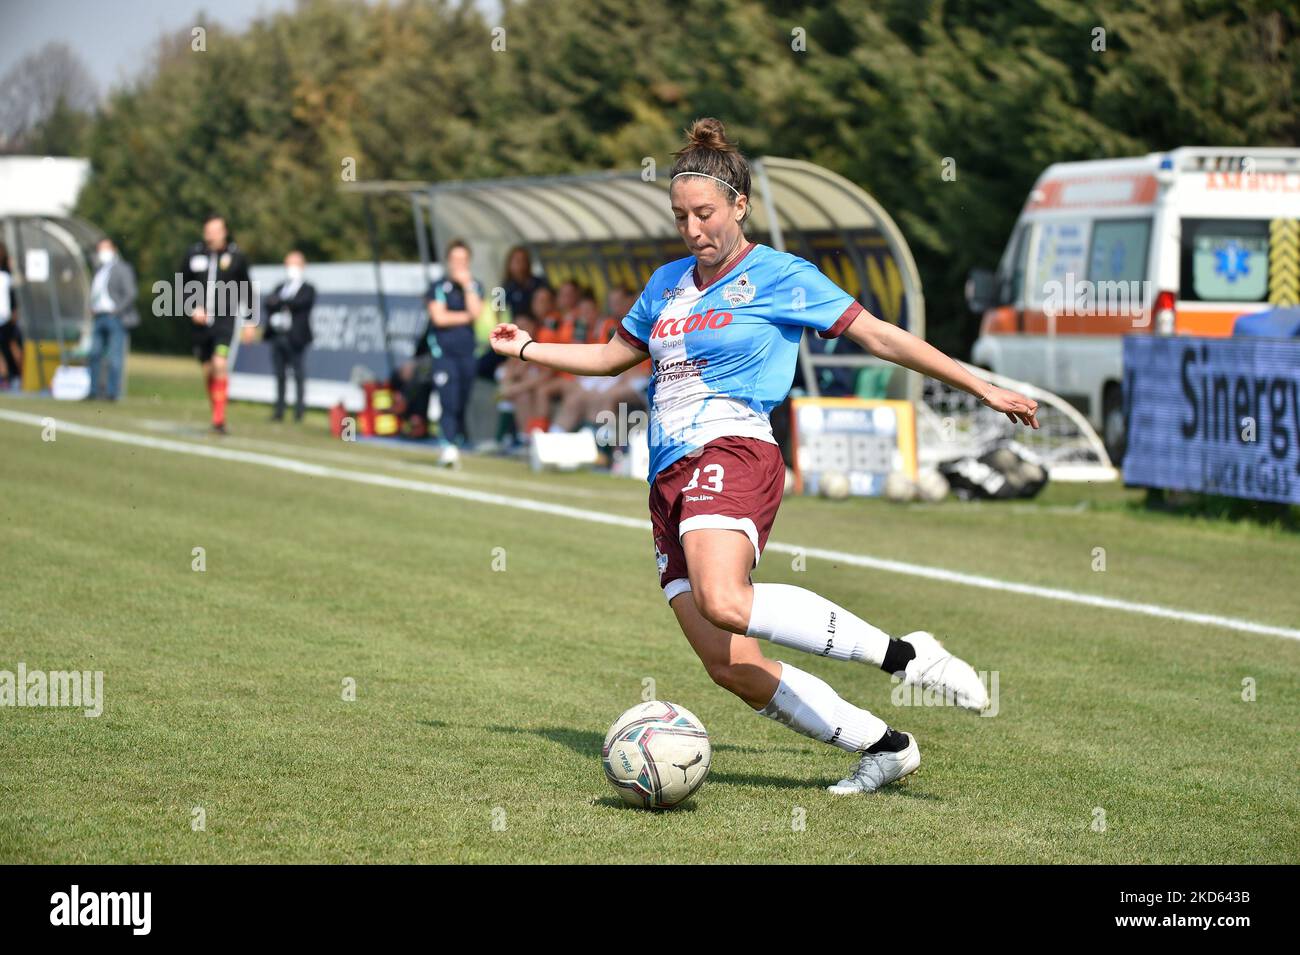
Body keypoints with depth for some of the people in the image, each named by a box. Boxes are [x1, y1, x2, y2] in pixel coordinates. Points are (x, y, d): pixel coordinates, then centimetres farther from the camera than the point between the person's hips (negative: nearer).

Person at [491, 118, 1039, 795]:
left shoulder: (781, 276, 4)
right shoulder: (668, 282, 22)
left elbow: (880, 336, 4)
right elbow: (612, 356, 38)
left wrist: (983, 389, 3)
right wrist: (527, 350, 36)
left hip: (732, 452, -6)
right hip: (669, 478, 6)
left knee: (724, 602, -37)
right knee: (733, 669, -8)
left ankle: (905, 655, -29)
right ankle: (884, 747, 4)